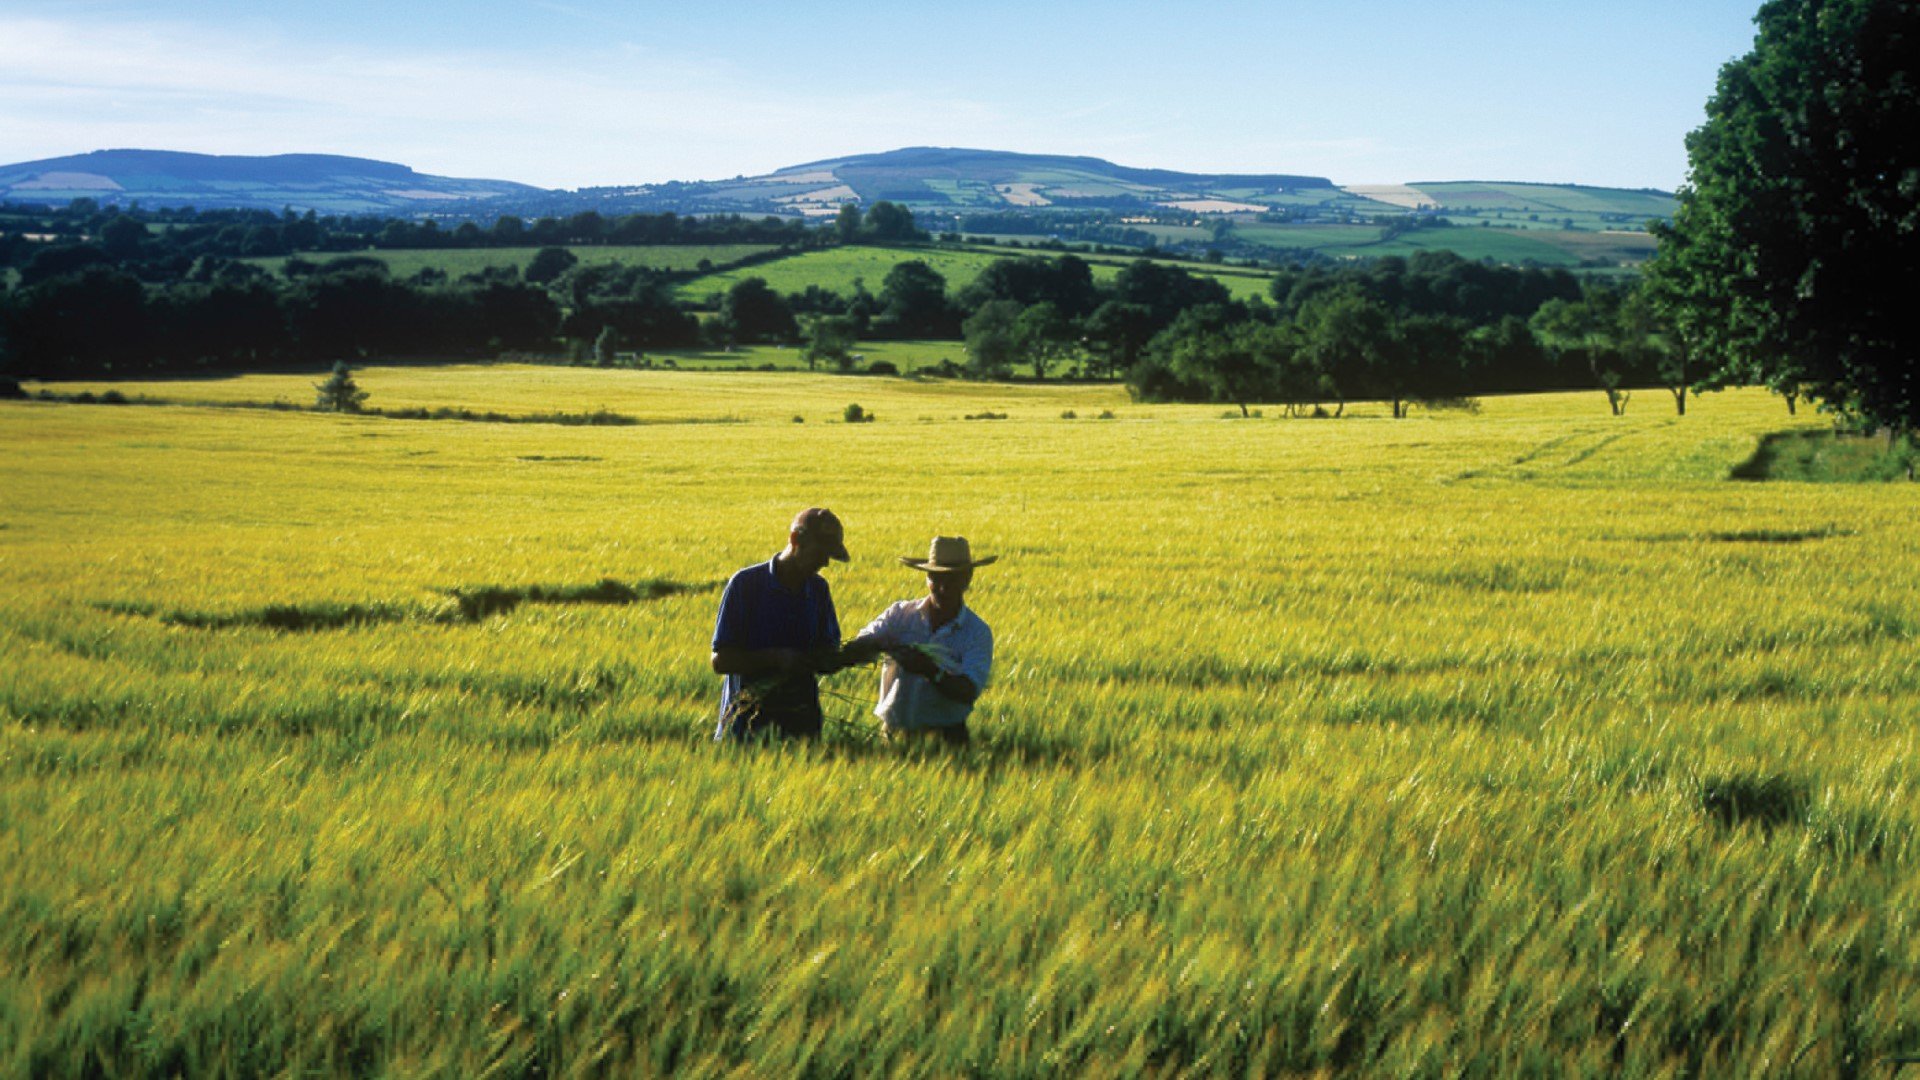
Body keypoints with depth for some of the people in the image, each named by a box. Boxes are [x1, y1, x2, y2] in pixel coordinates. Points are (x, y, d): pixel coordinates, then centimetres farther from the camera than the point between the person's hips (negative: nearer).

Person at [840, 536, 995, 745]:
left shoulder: (979, 632, 2)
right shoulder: (901, 615, 7)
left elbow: (969, 692, -9)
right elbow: (852, 652, -3)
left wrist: (931, 672, -25)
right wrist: (879, 646, -25)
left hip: (945, 737, -2)